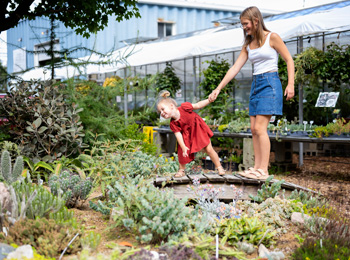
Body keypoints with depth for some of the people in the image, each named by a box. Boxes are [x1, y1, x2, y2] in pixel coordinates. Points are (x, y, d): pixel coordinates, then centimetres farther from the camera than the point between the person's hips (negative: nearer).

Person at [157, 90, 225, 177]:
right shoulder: (173, 124, -22)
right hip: (187, 135, 2)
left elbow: (198, 106, -18)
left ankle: (219, 167, 15)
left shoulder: (184, 107, -29)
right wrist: (183, 147, -33)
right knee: (182, 153, -4)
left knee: (209, 149, 1)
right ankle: (181, 170, 18)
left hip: (199, 129, -2)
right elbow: (178, 135, -23)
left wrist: (209, 100, -25)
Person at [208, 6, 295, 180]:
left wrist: (291, 84, -11)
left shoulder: (272, 38, -3)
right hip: (255, 85, 7)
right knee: (254, 129, 2)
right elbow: (235, 68, 9)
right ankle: (257, 167, 6)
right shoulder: (248, 45, 13)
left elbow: (289, 60, -1)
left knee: (260, 128, -13)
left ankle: (263, 170, -11)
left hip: (269, 84, -7)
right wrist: (218, 89, 3)